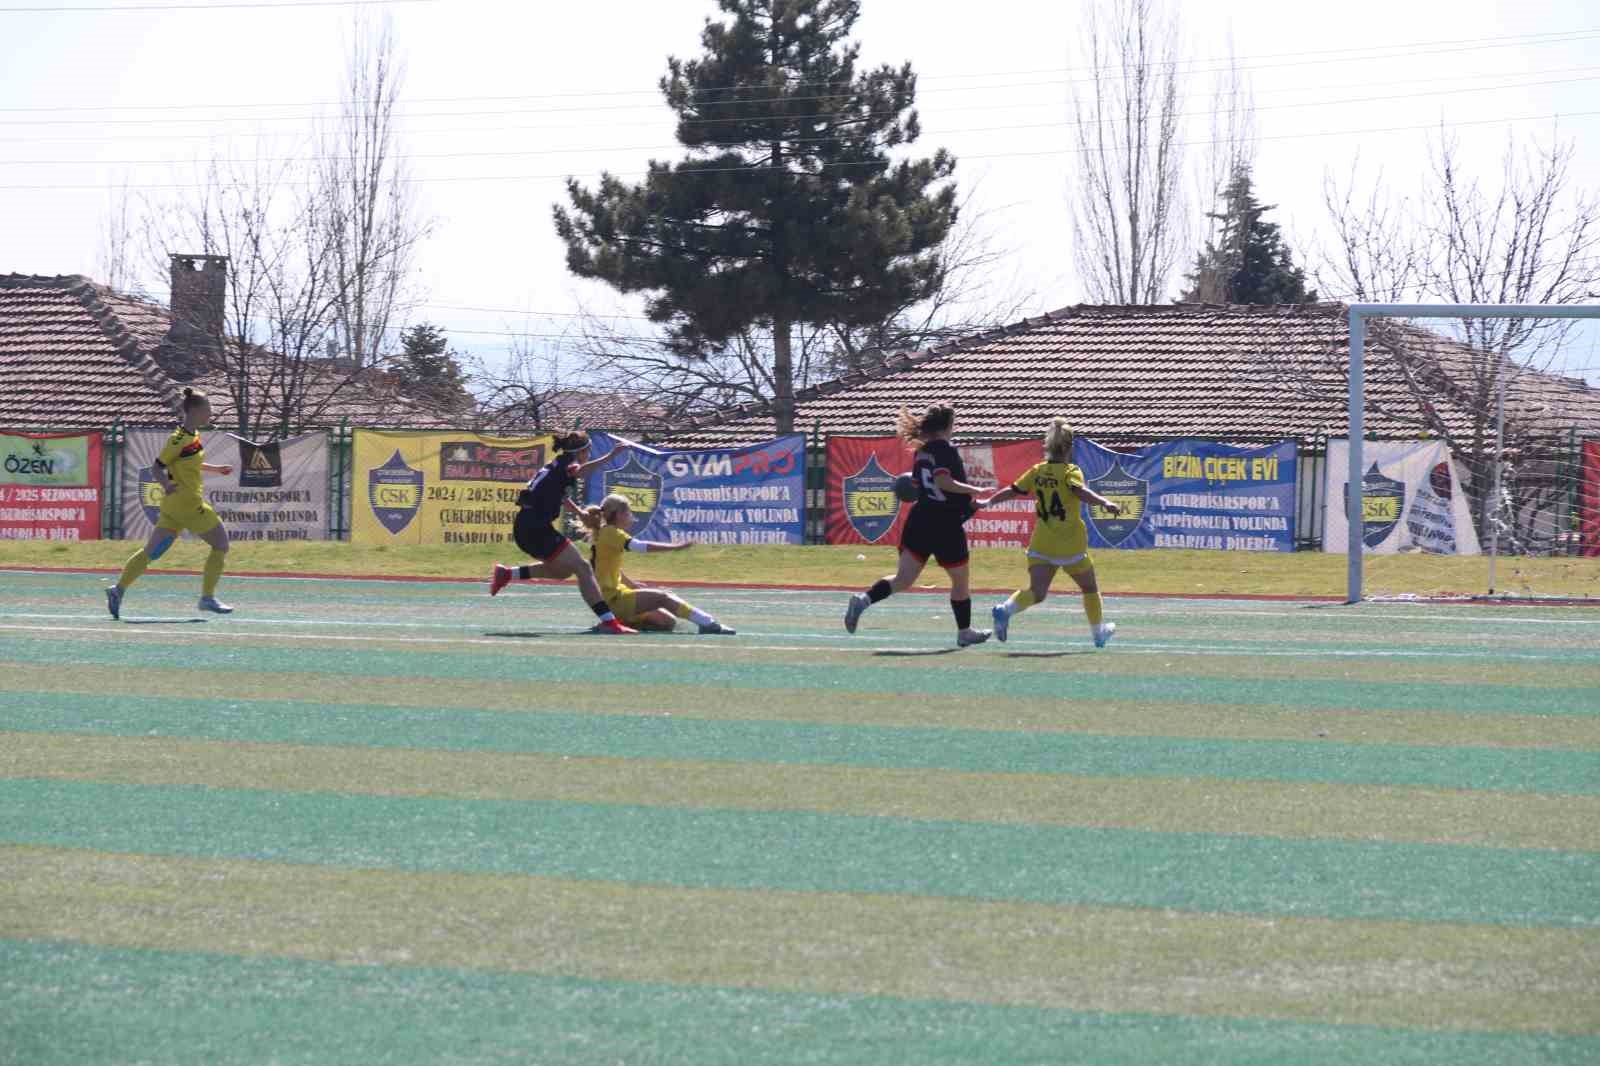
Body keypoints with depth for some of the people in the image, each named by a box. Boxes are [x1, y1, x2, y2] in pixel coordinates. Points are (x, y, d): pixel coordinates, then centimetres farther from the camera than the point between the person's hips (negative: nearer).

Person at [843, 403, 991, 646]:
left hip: (919, 522, 7)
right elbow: (943, 481, -27)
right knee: (961, 581, 14)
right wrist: (973, 491, -15)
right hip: (946, 526, -7)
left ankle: (864, 599, -25)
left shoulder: (923, 451, 12)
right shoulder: (946, 450, -13)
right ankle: (964, 631, 26)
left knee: (903, 579, -1)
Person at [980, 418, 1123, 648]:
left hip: (1041, 545, 4)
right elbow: (1080, 491, -29)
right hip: (1070, 546, -4)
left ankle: (1006, 610, -30)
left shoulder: (1037, 471, 7)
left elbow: (1012, 491, 13)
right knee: (1090, 587, 17)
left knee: (1036, 592, -3)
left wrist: (987, 502, 28)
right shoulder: (1070, 472, -9)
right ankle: (1099, 632, 29)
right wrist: (1105, 503, -41)